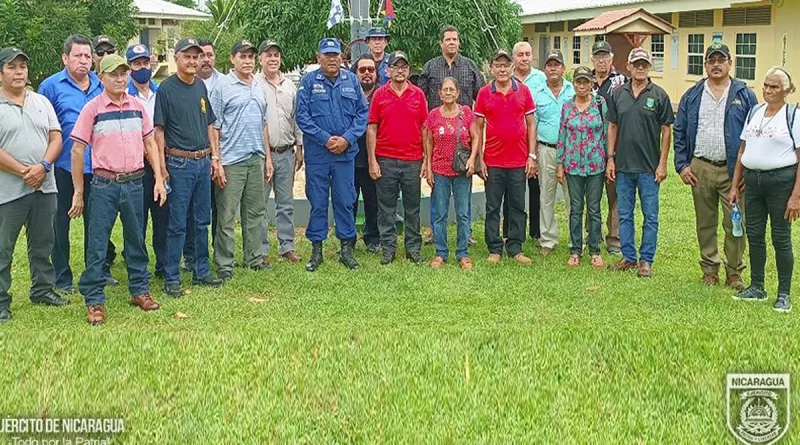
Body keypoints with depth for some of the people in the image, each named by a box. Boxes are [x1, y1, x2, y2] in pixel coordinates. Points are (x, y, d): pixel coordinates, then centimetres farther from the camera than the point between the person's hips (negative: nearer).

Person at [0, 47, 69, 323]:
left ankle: (43, 290, 29)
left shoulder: (41, 102, 11)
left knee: (43, 244, 15)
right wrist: (23, 171, -16)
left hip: (44, 186, 5)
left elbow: (56, 138, 5)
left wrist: (43, 166, -11)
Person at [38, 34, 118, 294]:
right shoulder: (51, 86, -5)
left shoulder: (102, 86, 6)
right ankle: (62, 278, 19)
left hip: (96, 166, 3)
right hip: (63, 168, -3)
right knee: (60, 223, 7)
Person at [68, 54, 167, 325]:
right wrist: (78, 192, -3)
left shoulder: (137, 106, 8)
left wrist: (159, 179, 7)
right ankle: (94, 300, 8)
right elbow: (77, 151, -3)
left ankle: (140, 290, 26)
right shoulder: (92, 109, -4)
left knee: (136, 240, 13)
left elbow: (150, 143, 14)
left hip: (134, 182, 4)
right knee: (97, 244, 0)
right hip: (104, 184, -4)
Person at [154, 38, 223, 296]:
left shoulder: (201, 87, 12)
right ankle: (171, 279, 5)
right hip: (179, 163, -6)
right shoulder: (166, 88, -6)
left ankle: (201, 271, 24)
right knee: (177, 224, -3)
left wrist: (215, 157, 12)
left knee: (202, 221, 13)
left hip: (204, 162, 6)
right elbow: (159, 129, -8)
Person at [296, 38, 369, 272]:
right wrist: (325, 139, -11)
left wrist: (347, 138, -8)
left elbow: (362, 113, 5)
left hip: (346, 152, 2)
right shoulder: (309, 81, -1)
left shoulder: (352, 81, 7)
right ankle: (316, 250, 15)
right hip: (317, 153, -2)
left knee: (345, 201, 7)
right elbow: (302, 116, -5)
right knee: (317, 202, 5)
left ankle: (347, 248, 17)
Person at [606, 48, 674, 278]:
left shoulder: (659, 95, -2)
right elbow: (612, 127, 9)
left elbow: (666, 131, -1)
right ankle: (628, 257, 21)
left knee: (650, 216, 3)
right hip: (623, 166, 3)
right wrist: (610, 159, 3)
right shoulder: (618, 94, 6)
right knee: (624, 215, 10)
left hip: (649, 167, -3)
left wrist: (662, 163, -6)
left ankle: (646, 260, 13)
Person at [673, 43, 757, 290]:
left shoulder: (744, 95, 3)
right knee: (705, 223, 10)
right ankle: (710, 269, 22)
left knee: (735, 224, 0)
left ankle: (734, 272, 12)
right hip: (700, 169, 2)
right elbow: (679, 133, 8)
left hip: (733, 170, -2)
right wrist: (682, 165, -1)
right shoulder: (692, 96, 7)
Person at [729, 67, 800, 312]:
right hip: (752, 179, 5)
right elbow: (743, 149, 15)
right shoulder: (755, 112, 10)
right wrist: (735, 185, 11)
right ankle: (757, 288, 23)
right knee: (754, 236, 10)